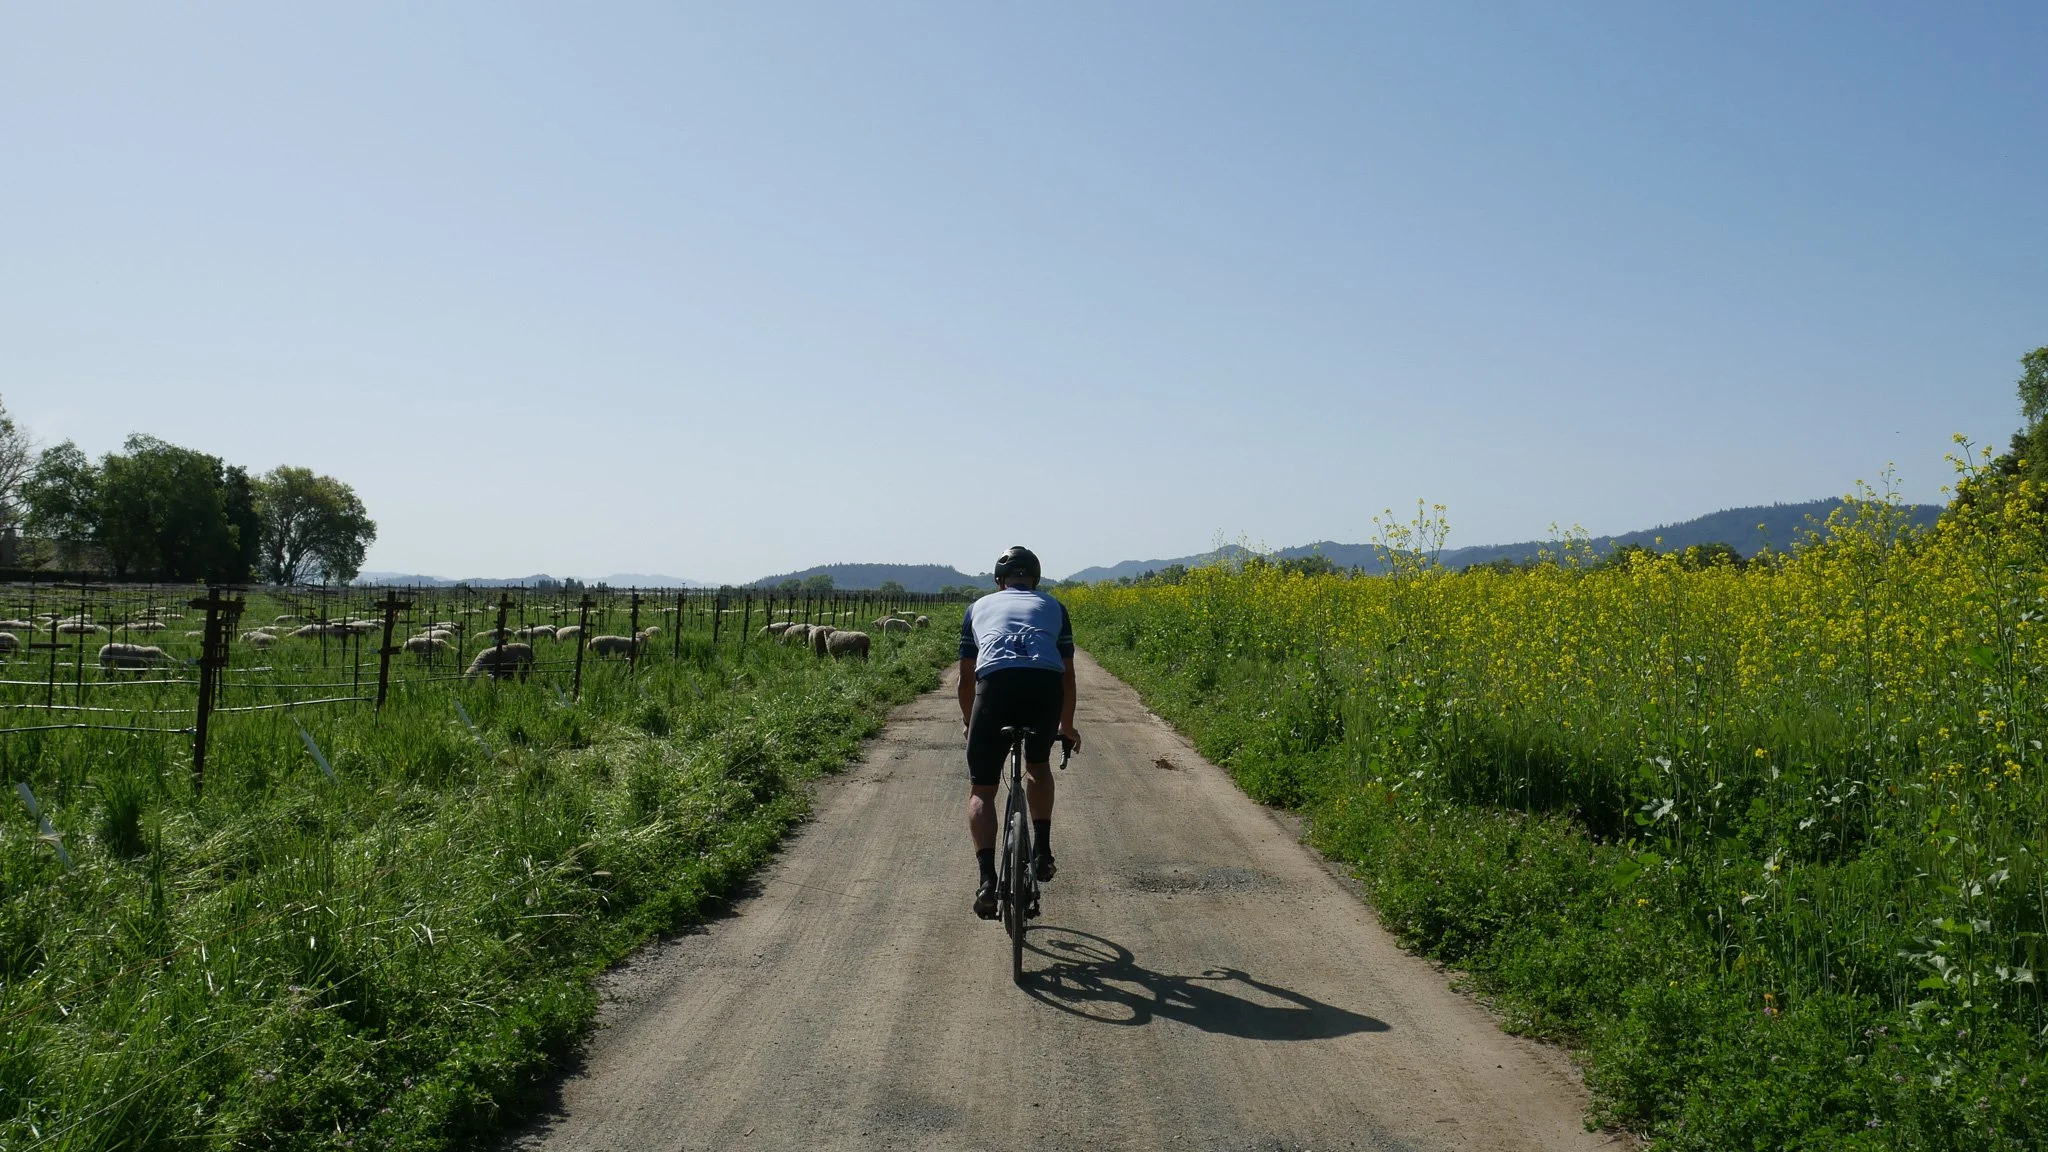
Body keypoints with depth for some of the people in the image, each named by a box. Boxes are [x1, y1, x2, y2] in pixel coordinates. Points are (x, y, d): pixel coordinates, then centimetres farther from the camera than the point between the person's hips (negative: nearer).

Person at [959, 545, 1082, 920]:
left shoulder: (980, 606, 33)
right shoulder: (1053, 606, 33)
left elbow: (966, 678, 35)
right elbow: (1068, 674, 36)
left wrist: (967, 721, 53)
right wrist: (1067, 727, 51)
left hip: (995, 682, -1)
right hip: (1046, 682, 1)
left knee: (981, 789, 10)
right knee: (1038, 764, 31)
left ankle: (987, 879, -7)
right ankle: (1042, 852, 22)